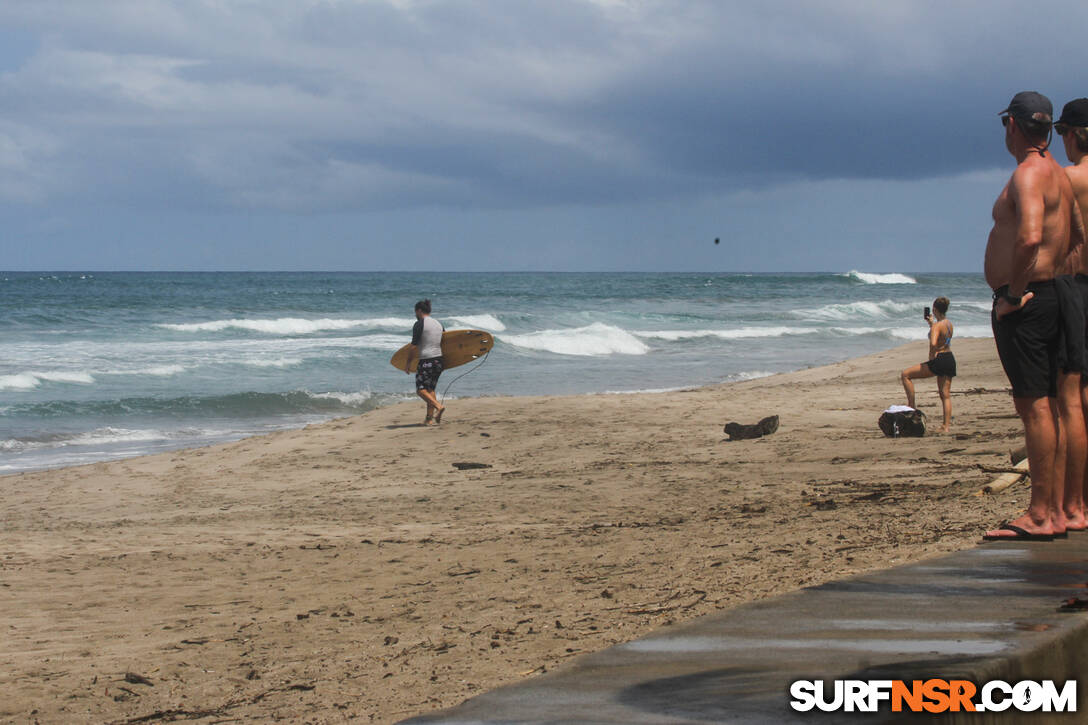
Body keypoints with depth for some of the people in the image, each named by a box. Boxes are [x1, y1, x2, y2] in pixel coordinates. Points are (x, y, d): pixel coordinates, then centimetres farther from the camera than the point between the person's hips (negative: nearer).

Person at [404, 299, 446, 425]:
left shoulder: (419, 324, -8)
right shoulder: (438, 324, 14)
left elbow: (413, 346, -11)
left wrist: (408, 363, -2)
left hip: (426, 360, -7)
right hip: (439, 359, 7)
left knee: (421, 389, -3)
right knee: (430, 389, 12)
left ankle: (438, 407, -23)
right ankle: (429, 418, 7)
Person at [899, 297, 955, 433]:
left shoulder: (937, 325, -17)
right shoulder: (949, 323, 9)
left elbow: (933, 343, -34)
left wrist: (932, 356, -17)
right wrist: (932, 323, 32)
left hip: (938, 360, -8)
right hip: (950, 359, 8)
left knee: (905, 375, 2)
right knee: (945, 395, 12)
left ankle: (911, 405, 0)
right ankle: (947, 426, 10)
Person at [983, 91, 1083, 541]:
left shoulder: (1029, 173, -14)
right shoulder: (1058, 175, 18)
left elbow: (1029, 237, -30)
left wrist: (1014, 293, -20)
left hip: (1024, 304, -10)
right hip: (1048, 297, 10)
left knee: (1034, 406, -11)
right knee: (1047, 408, 10)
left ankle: (1040, 516, -12)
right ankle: (1054, 512, 13)